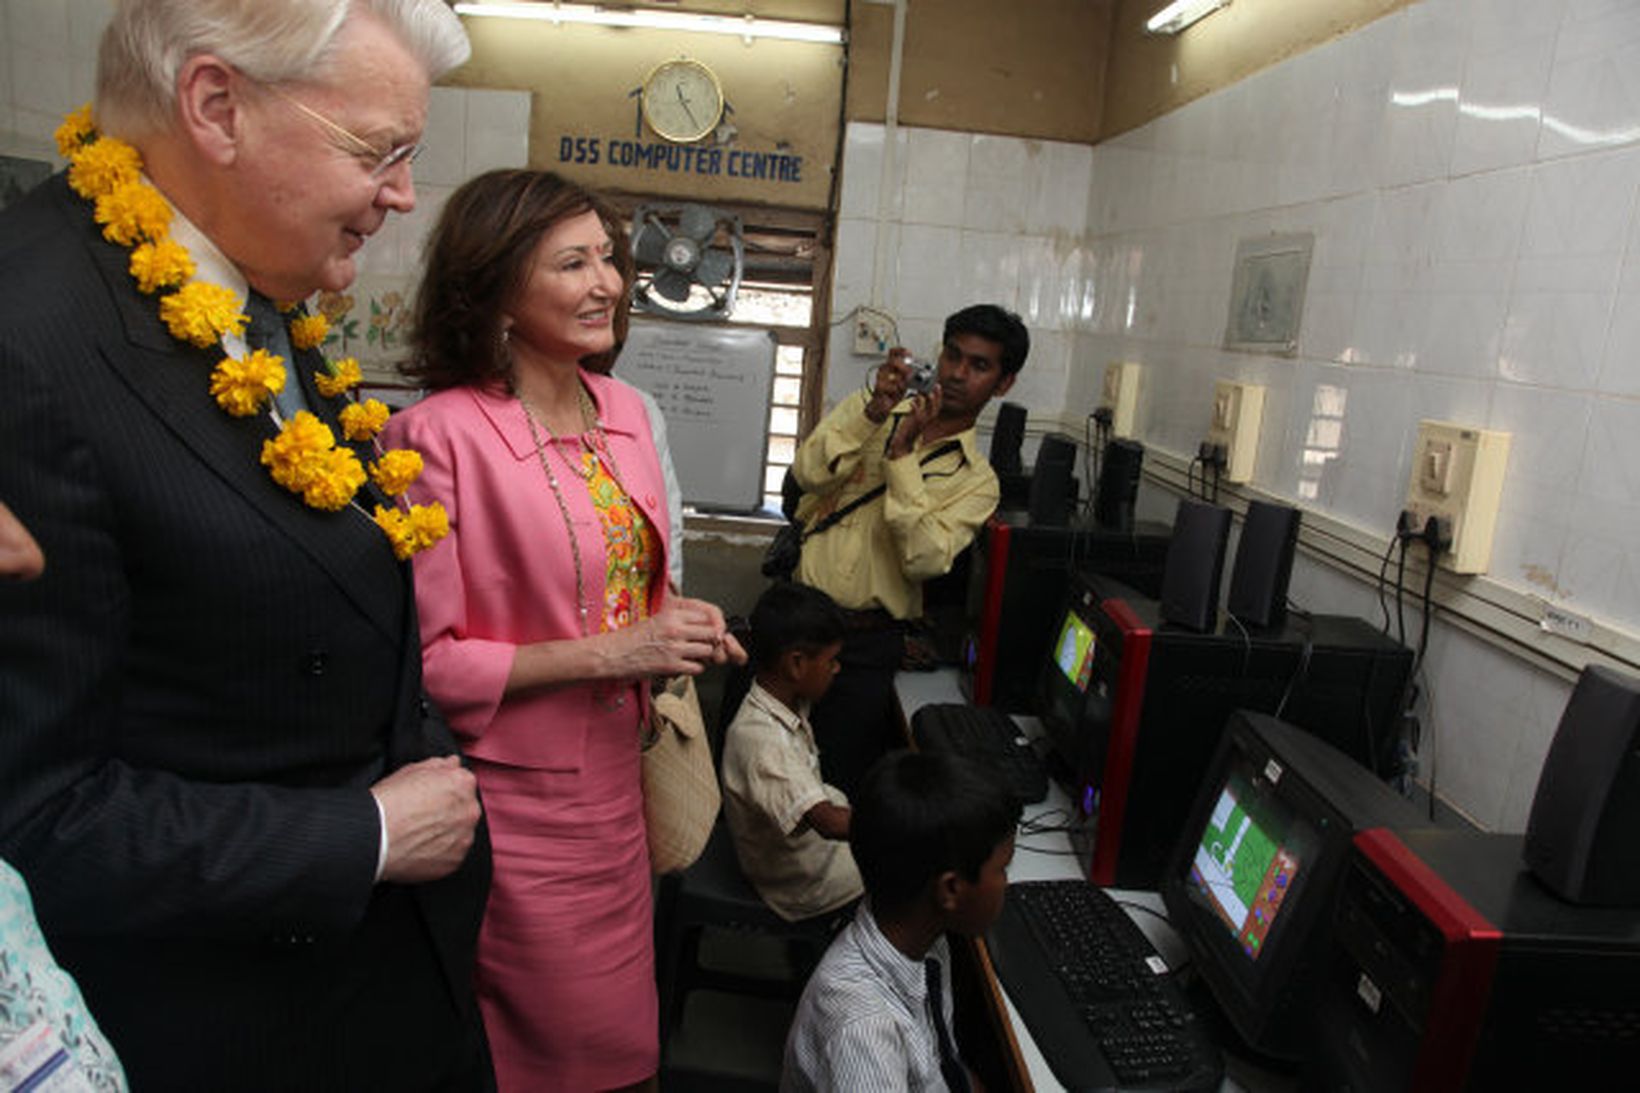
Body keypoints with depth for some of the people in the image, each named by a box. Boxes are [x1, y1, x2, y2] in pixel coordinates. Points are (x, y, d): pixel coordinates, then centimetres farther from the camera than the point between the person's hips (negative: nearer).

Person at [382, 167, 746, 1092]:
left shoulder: (624, 410, 4)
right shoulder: (442, 434, -19)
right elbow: (422, 662, -18)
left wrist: (675, 622, -3)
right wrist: (606, 652, -19)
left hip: (613, 778, 7)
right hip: (513, 800, -6)